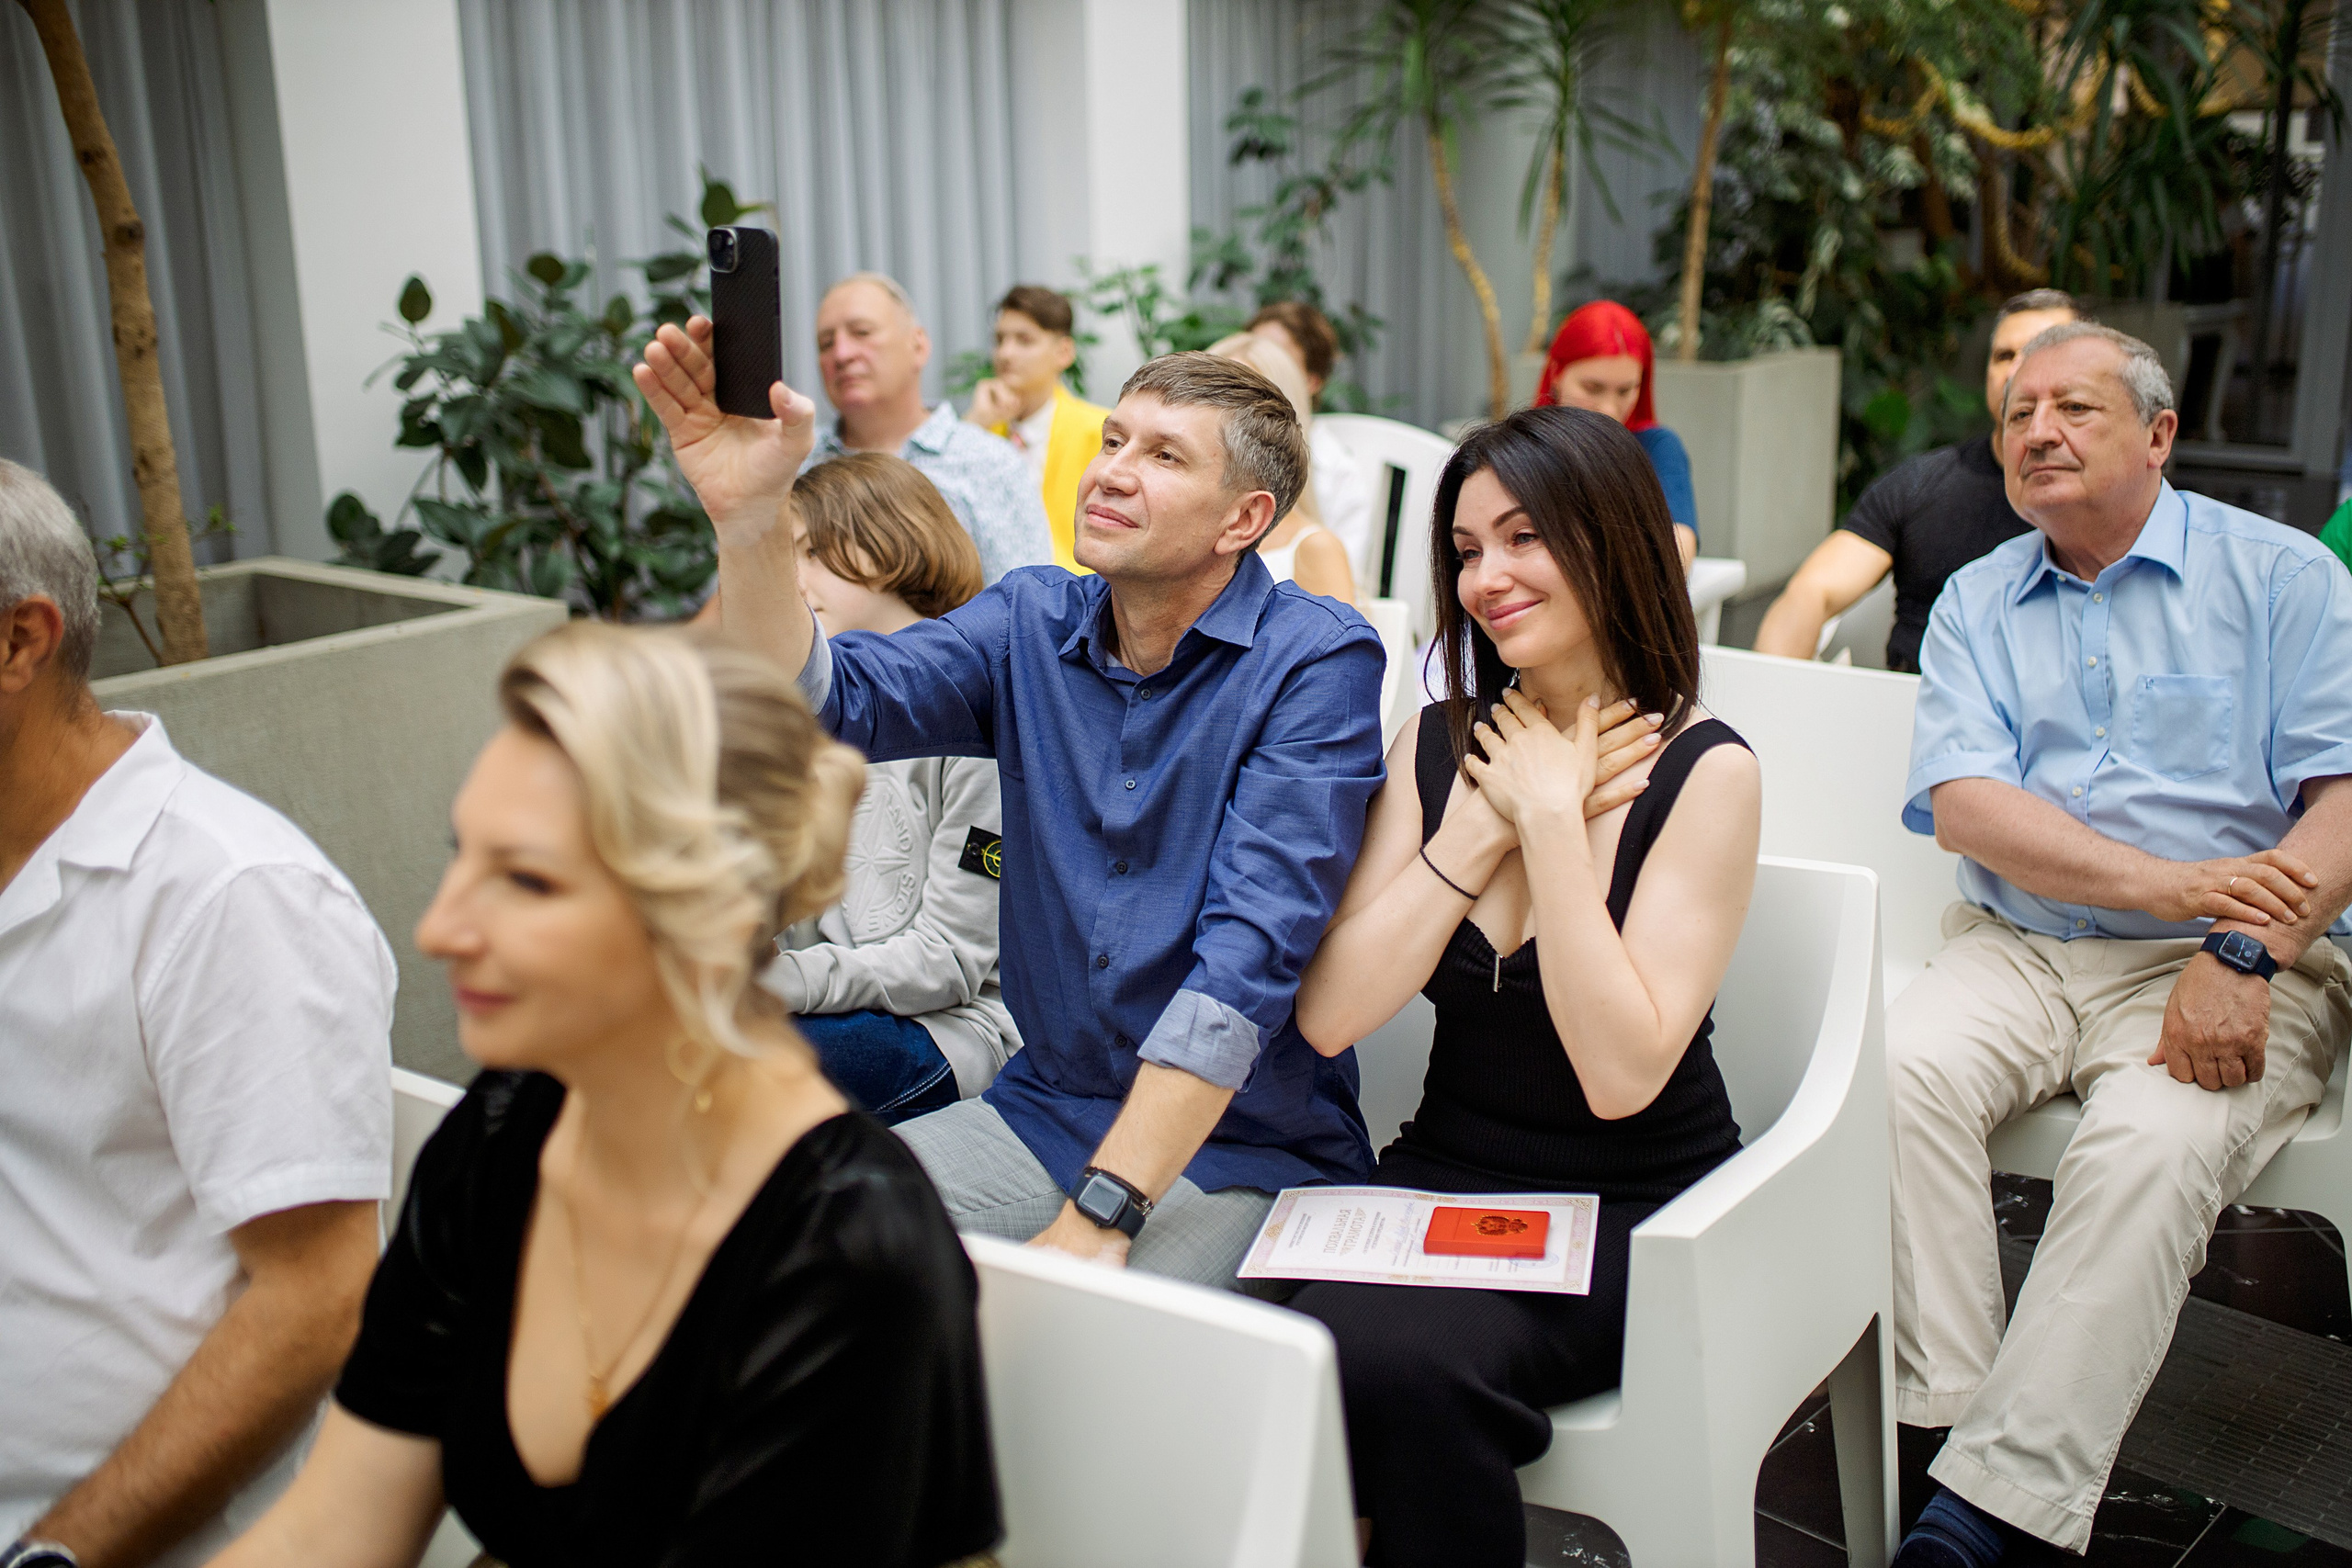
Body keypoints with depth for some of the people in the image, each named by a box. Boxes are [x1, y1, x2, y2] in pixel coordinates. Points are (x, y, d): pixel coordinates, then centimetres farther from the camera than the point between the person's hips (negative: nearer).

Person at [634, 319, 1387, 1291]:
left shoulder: (1318, 662, -13)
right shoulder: (1031, 623, 5)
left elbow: (1250, 954, -22)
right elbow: (836, 701, -10)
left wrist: (1096, 1218, -27)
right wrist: (748, 515, -27)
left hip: (1244, 1153, -5)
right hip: (1041, 1112, 5)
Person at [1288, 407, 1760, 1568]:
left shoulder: (1701, 771, -8)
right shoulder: (1442, 744, 5)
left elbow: (1620, 1075, -18)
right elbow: (1329, 1016, -6)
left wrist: (1552, 815, -17)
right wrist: (1483, 825, -12)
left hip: (1630, 1211, -3)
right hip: (1443, 1176, 4)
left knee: (1404, 1363, -31)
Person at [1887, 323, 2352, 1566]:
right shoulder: (1976, 603, 13)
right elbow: (1961, 804, -3)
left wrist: (2241, 954, -22)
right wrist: (2170, 883, -16)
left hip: (2237, 968, -2)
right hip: (2018, 949, 3)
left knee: (2152, 1143, -31)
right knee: (1899, 1071, -27)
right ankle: (1945, 1424, -21)